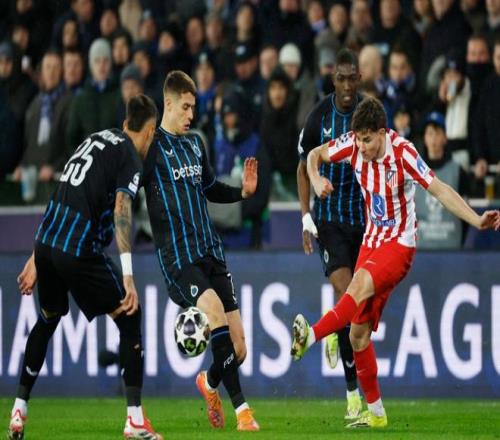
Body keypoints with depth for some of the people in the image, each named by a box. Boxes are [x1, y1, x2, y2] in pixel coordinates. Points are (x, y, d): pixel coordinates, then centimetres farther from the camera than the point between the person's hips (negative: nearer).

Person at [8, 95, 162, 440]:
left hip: (45, 244, 7)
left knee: (47, 319, 27)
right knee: (130, 318, 4)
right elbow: (121, 210, -17)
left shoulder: (96, 140, 21)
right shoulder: (129, 155, -2)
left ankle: (18, 412, 27)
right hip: (80, 252, -7)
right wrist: (128, 276, -22)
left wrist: (36, 260, 28)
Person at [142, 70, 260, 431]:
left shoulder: (195, 143, 17)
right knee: (215, 311, -31)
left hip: (212, 252, 6)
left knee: (239, 349, 0)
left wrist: (242, 191, 15)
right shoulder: (152, 146, -4)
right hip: (178, 256, -6)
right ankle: (242, 408, -27)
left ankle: (210, 384, 34)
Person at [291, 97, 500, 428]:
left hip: (400, 244, -6)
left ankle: (310, 336, -44)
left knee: (361, 283, -37)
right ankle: (375, 412, 10)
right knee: (359, 333, 2)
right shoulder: (353, 145, -7)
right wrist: (316, 180, -12)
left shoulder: (403, 153, -20)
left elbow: (441, 191, -20)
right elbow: (315, 155, 9)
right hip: (371, 240, 6)